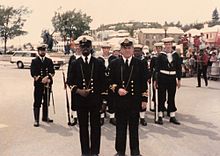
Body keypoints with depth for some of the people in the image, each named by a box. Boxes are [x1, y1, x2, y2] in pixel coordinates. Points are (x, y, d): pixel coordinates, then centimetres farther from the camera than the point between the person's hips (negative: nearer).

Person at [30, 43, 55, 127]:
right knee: (37, 103, -3)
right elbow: (33, 74, -5)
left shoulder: (49, 61, 12)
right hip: (38, 85, -3)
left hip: (47, 84, 4)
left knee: (46, 102, 12)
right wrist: (41, 80, -14)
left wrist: (47, 77, -14)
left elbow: (52, 72, 5)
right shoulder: (34, 61, 3)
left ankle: (45, 117, 25)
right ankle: (36, 120, 2)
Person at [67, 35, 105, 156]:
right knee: (83, 127, 8)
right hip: (80, 100, 1)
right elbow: (70, 82, 4)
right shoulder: (75, 64, 5)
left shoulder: (99, 63, 3)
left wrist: (93, 91, -7)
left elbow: (103, 83, 4)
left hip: (95, 100, 0)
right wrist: (78, 90, -12)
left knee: (95, 126, 5)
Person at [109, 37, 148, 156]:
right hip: (120, 101, 0)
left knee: (134, 127, 10)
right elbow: (110, 81, 4)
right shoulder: (114, 64, 3)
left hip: (135, 101, 0)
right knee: (120, 127, 9)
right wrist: (117, 89, -14)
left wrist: (144, 99, 0)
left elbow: (144, 83, 4)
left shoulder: (140, 64, 3)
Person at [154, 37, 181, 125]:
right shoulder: (161, 55, -1)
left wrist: (179, 79, 5)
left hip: (172, 78, 3)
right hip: (162, 77, -2)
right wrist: (155, 80, -6)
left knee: (172, 97, 9)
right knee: (161, 97, 3)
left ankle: (172, 116, 17)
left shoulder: (176, 55, 6)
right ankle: (160, 117, 11)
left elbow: (179, 68, 8)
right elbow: (157, 68, -2)